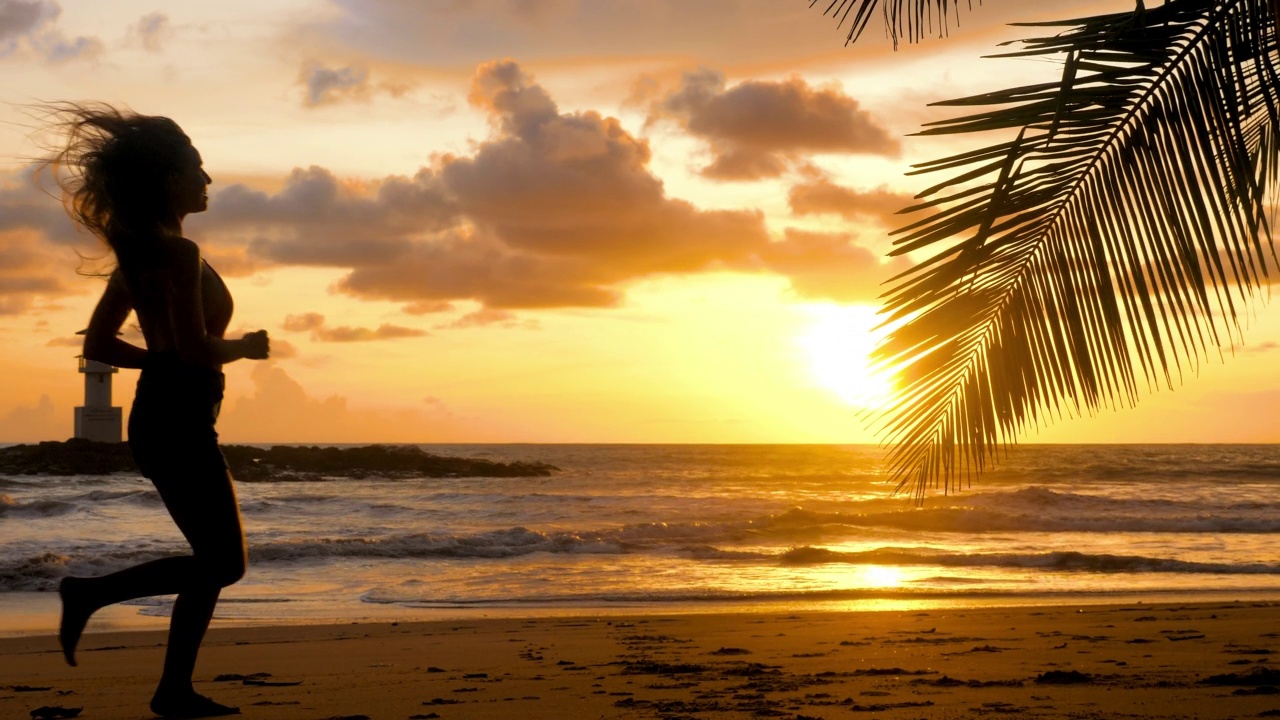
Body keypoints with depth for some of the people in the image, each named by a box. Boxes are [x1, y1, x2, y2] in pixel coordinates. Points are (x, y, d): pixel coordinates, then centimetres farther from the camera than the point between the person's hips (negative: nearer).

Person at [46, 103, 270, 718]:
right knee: (220, 564, 0)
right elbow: (197, 349, -23)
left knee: (216, 562, 14)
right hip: (178, 422, -10)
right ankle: (90, 593, -1)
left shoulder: (138, 254, 13)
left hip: (160, 416, 10)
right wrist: (246, 347, -5)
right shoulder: (179, 252, -15)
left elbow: (97, 345, 15)